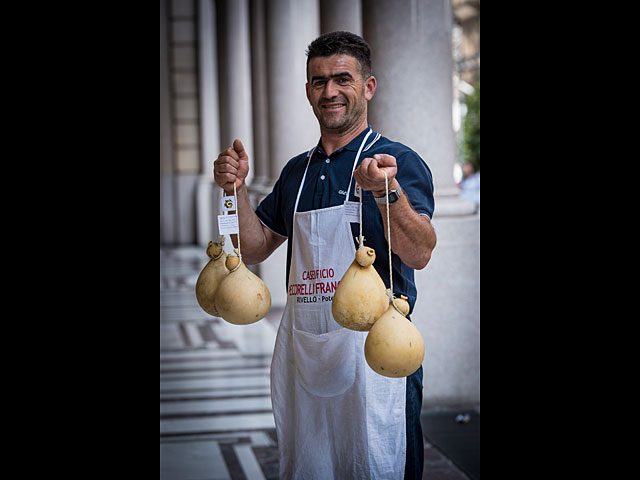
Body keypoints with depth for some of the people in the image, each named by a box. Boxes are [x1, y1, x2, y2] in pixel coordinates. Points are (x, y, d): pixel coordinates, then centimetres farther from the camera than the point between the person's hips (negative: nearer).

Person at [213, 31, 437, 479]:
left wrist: (386, 190, -37)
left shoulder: (397, 161, -6)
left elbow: (419, 254, -20)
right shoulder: (297, 171, 14)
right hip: (300, 347, 6)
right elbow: (256, 248, 18)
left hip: (371, 347, -6)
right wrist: (237, 189, 3)